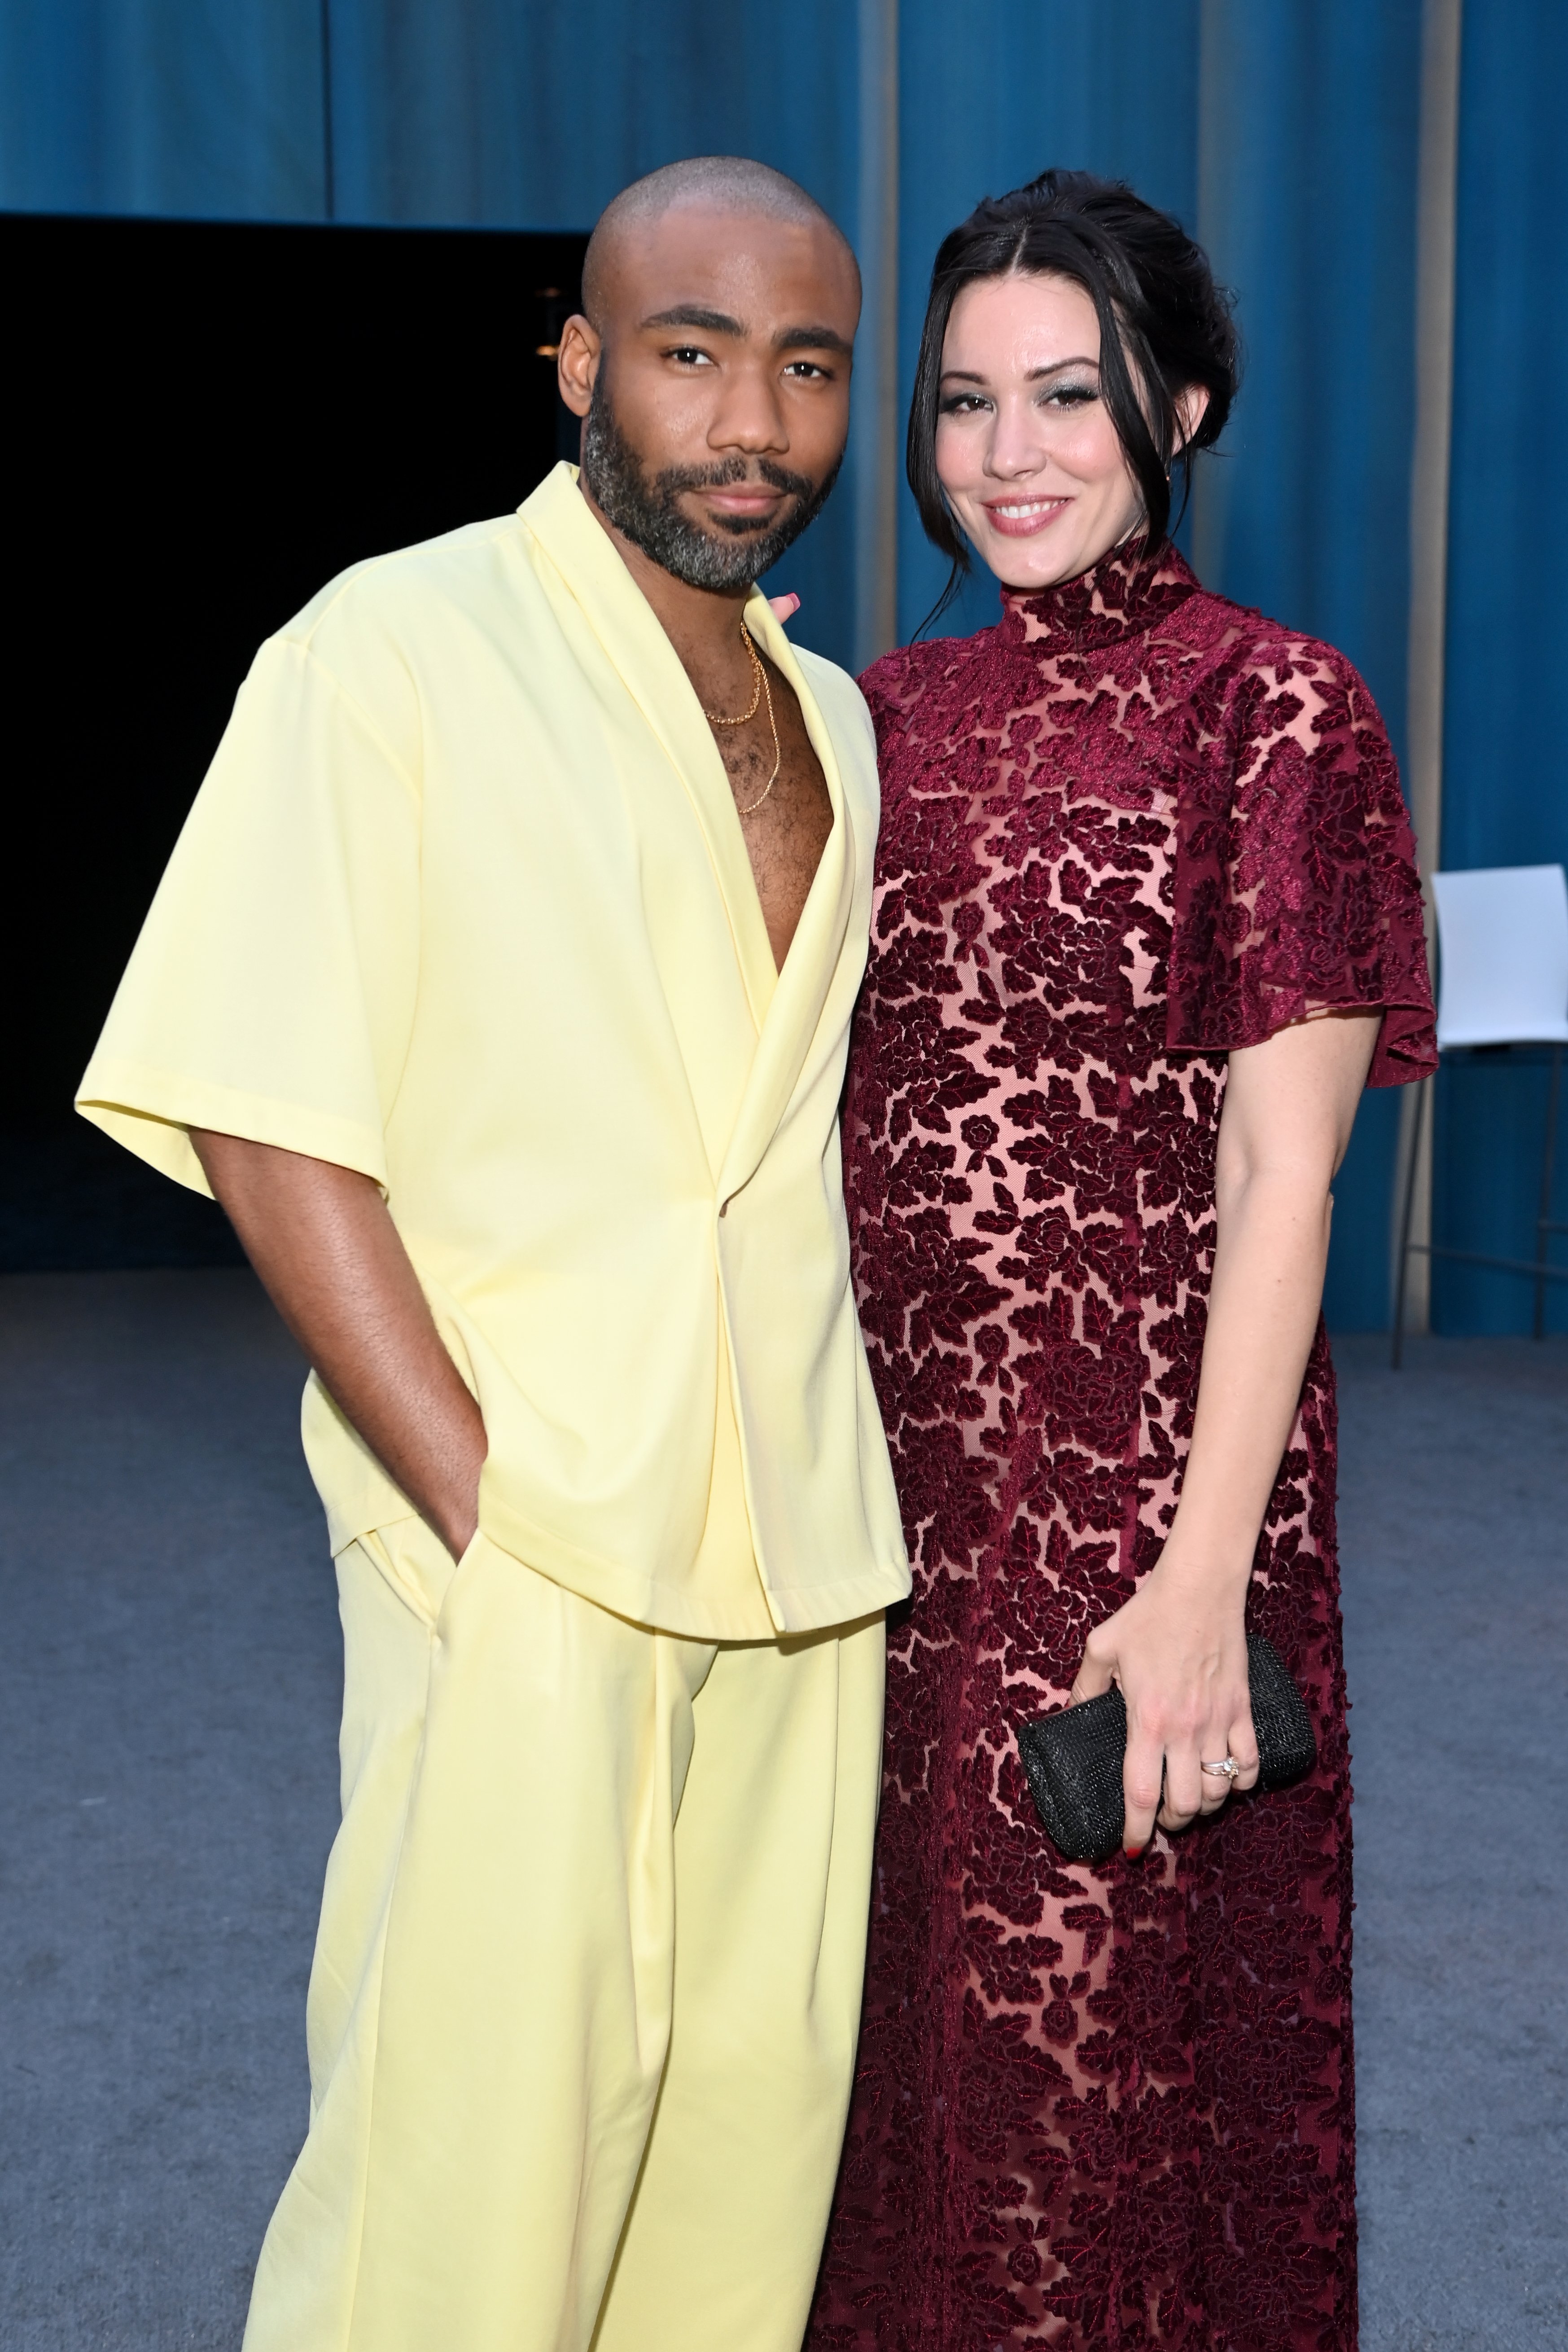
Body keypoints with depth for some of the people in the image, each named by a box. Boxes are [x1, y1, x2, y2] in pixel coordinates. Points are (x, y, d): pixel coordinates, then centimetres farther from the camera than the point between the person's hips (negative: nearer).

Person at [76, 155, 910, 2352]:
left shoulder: (837, 725, 14)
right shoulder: (394, 655, -6)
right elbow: (266, 1125, -11)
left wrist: (840, 1494, 8)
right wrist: (490, 1516, -15)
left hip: (798, 1564, 6)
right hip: (519, 1548, -6)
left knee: (752, 2115, 13)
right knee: (479, 2132, 0)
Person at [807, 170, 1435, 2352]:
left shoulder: (1272, 707, -6)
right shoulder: (887, 710, 10)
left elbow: (1281, 1173, -12)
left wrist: (1203, 1580, -16)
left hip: (1135, 1474, -5)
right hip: (885, 1459, 5)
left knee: (1101, 2041, 8)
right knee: (892, 2006, 17)